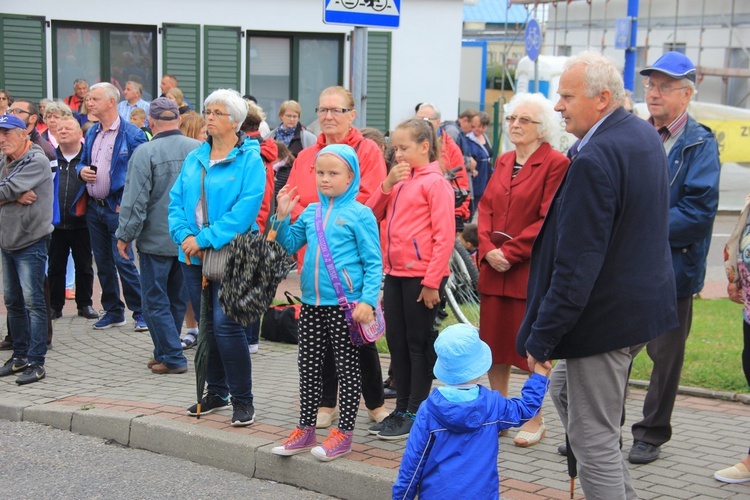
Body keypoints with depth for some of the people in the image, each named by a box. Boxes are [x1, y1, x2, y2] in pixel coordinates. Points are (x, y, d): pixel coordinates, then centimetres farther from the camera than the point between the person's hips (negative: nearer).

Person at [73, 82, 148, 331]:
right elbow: (82, 162, 22)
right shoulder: (92, 133, 12)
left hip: (117, 207, -7)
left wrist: (126, 203, -17)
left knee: (123, 261, -7)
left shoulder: (132, 134, -9)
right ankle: (113, 311, 22)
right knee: (103, 262, 12)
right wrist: (81, 171, -2)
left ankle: (140, 312, 4)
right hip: (93, 207, 7)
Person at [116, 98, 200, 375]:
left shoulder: (145, 153, -14)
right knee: (178, 299, 15)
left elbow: (135, 200, -13)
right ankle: (165, 352, 25)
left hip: (156, 240, -5)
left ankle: (172, 357, 0)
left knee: (156, 300, 4)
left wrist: (125, 235, -3)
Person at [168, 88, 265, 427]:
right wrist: (184, 235, -9)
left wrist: (206, 239, -20)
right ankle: (216, 392, 27)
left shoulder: (249, 160, -7)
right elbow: (176, 201, 10)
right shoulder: (194, 159, 13)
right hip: (194, 257, 7)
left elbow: (246, 207, -18)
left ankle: (242, 400, 1)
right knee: (206, 326, 13)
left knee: (225, 324, -12)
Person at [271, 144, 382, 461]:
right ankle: (306, 429, 23)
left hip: (345, 305, -6)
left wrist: (368, 300, -19)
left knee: (347, 368, 4)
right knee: (309, 366, 12)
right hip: (312, 303, 6)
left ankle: (344, 433, 13)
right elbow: (289, 244, 19)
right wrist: (282, 217, 5)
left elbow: (373, 263, -9)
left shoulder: (360, 214, -7)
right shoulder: (310, 212, 10)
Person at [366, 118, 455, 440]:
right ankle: (402, 409, 22)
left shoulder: (435, 182, -9)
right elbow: (372, 215, 11)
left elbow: (445, 236, -14)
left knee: (418, 344, 1)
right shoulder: (400, 180, 14)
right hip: (396, 272, 8)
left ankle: (416, 415, 9)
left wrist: (432, 280, -18)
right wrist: (387, 185, -3)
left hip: (421, 275, -8)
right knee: (396, 341, 12)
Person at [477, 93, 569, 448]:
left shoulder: (555, 164, -7)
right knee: (494, 342, 11)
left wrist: (510, 251, -15)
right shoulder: (503, 162, 15)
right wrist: (488, 249, -5)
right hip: (494, 268, 7)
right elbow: (485, 209, 11)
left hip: (531, 269, -6)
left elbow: (548, 221, -13)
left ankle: (535, 420, 14)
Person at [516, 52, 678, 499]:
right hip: (644, 302, 11)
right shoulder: (645, 135, 6)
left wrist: (543, 336, -19)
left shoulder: (595, 159, -25)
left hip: (607, 316, -11)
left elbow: (576, 262, -26)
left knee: (593, 437, 0)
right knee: (564, 390, 25)